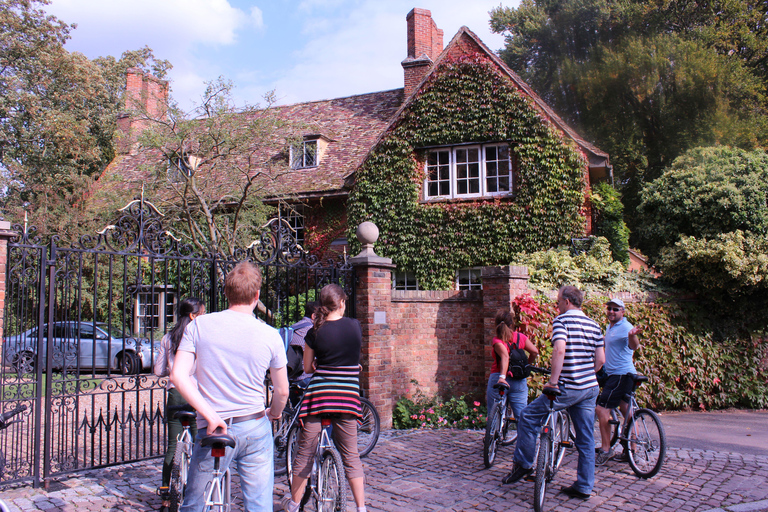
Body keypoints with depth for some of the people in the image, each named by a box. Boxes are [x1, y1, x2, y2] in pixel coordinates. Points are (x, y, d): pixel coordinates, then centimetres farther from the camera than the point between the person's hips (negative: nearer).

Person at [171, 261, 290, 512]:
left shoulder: (198, 326, -5)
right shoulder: (270, 335, -5)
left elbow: (178, 376, -14)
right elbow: (282, 391, 2)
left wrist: (210, 414, -13)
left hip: (213, 432, 0)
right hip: (256, 430, 0)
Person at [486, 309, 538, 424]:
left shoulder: (497, 340, -4)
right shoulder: (521, 337, 6)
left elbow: (505, 356, -20)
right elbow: (534, 352, -1)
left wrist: (502, 377, -31)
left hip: (497, 380, -2)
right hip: (519, 381, 2)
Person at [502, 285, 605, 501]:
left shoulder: (562, 320, -9)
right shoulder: (594, 325, 12)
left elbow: (559, 349, -25)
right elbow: (600, 359, 12)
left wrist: (553, 380, -21)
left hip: (568, 388, -7)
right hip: (591, 389, 7)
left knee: (528, 417, 6)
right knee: (586, 440, 12)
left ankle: (523, 464, 13)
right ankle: (584, 487, 18)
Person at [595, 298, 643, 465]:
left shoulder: (625, 327, -14)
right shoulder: (609, 327, 15)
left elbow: (634, 346, -33)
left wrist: (632, 336, -52)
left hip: (622, 374, -10)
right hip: (614, 374, 10)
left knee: (602, 408, -13)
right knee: (626, 411, 13)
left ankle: (605, 450, -8)